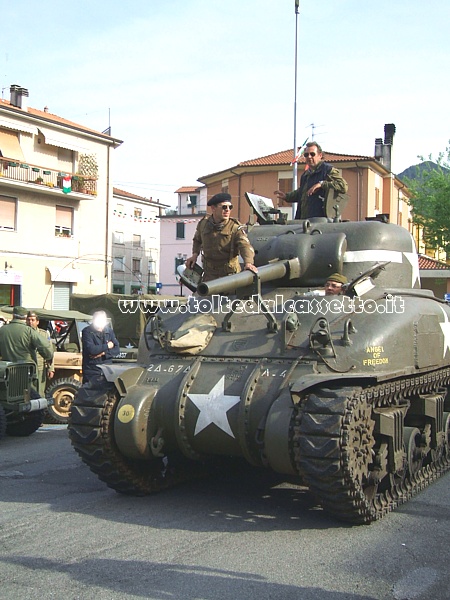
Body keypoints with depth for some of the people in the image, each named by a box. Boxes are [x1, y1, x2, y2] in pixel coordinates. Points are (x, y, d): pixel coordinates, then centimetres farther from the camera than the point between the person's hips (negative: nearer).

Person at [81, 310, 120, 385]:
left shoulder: (109, 331, 10)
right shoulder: (87, 332, -5)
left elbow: (117, 349, 3)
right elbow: (91, 349, -20)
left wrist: (104, 353, -13)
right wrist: (107, 346, -8)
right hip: (92, 372, -4)